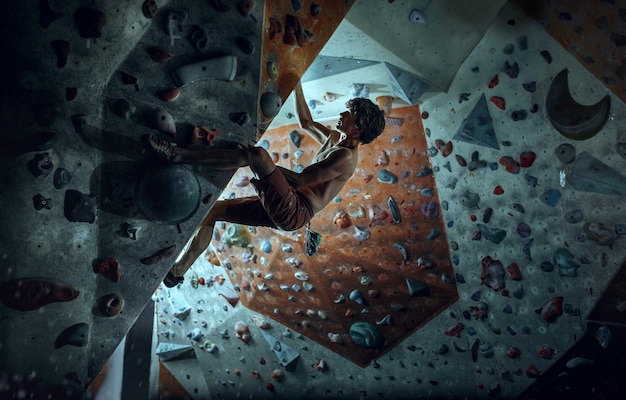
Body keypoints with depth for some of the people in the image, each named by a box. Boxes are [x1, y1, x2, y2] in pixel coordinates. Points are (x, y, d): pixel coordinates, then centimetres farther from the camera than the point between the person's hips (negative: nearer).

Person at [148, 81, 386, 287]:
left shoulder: (346, 156, -11)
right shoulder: (333, 139, 17)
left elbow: (300, 180, -18)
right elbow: (306, 122, 32)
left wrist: (265, 169, -13)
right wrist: (297, 86, 29)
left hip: (293, 211, -10)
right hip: (280, 209, 10)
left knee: (256, 154, -27)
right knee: (214, 209, 12)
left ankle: (180, 155, -22)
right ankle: (178, 270, 17)